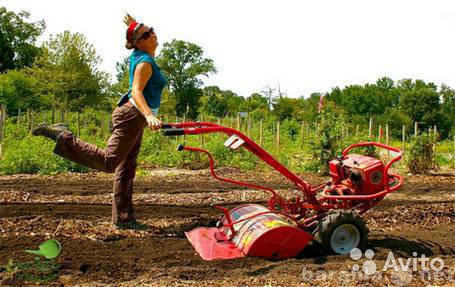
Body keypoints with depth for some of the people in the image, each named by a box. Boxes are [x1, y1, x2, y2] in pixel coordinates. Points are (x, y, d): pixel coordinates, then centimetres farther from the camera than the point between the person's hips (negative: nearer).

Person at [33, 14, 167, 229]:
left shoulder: (138, 56, 13)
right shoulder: (145, 62, -14)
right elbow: (136, 91, -29)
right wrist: (149, 115, -44)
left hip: (135, 117, 10)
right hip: (132, 116, -10)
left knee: (126, 168, 8)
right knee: (108, 162, -18)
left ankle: (123, 218, 11)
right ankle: (63, 138, -14)